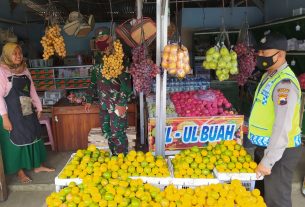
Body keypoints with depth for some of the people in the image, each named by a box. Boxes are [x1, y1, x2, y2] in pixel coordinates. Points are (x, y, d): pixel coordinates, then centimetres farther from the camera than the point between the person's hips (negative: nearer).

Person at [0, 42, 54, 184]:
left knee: (34, 137, 13)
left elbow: (32, 90, 15)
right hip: (14, 114, -6)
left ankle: (38, 165, 30)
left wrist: (38, 107, 13)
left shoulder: (24, 70, 9)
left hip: (29, 111, 6)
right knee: (17, 140, 5)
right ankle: (20, 172, 21)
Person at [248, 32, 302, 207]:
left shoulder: (285, 83, -24)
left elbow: (283, 127, -29)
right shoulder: (269, 75, 7)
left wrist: (268, 161, -26)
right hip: (265, 146, 9)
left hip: (280, 151, -9)